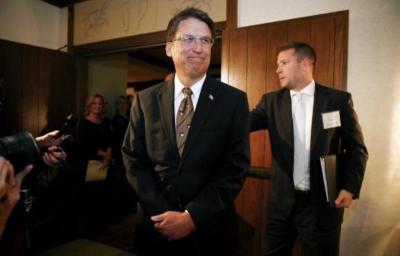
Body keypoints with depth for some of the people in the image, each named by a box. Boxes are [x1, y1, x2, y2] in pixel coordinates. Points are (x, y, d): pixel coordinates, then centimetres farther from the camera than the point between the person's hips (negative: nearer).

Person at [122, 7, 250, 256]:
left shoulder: (234, 100, -7)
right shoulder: (145, 100, -1)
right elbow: (134, 159, -1)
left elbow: (236, 167, -10)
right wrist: (161, 214, -11)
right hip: (156, 226, 2)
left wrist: (192, 216, -16)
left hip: (210, 229, -1)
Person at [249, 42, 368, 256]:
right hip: (282, 202, 2)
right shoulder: (271, 101, 4)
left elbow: (356, 148, 1)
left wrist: (350, 188, -9)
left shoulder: (339, 100, -2)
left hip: (322, 203, -1)